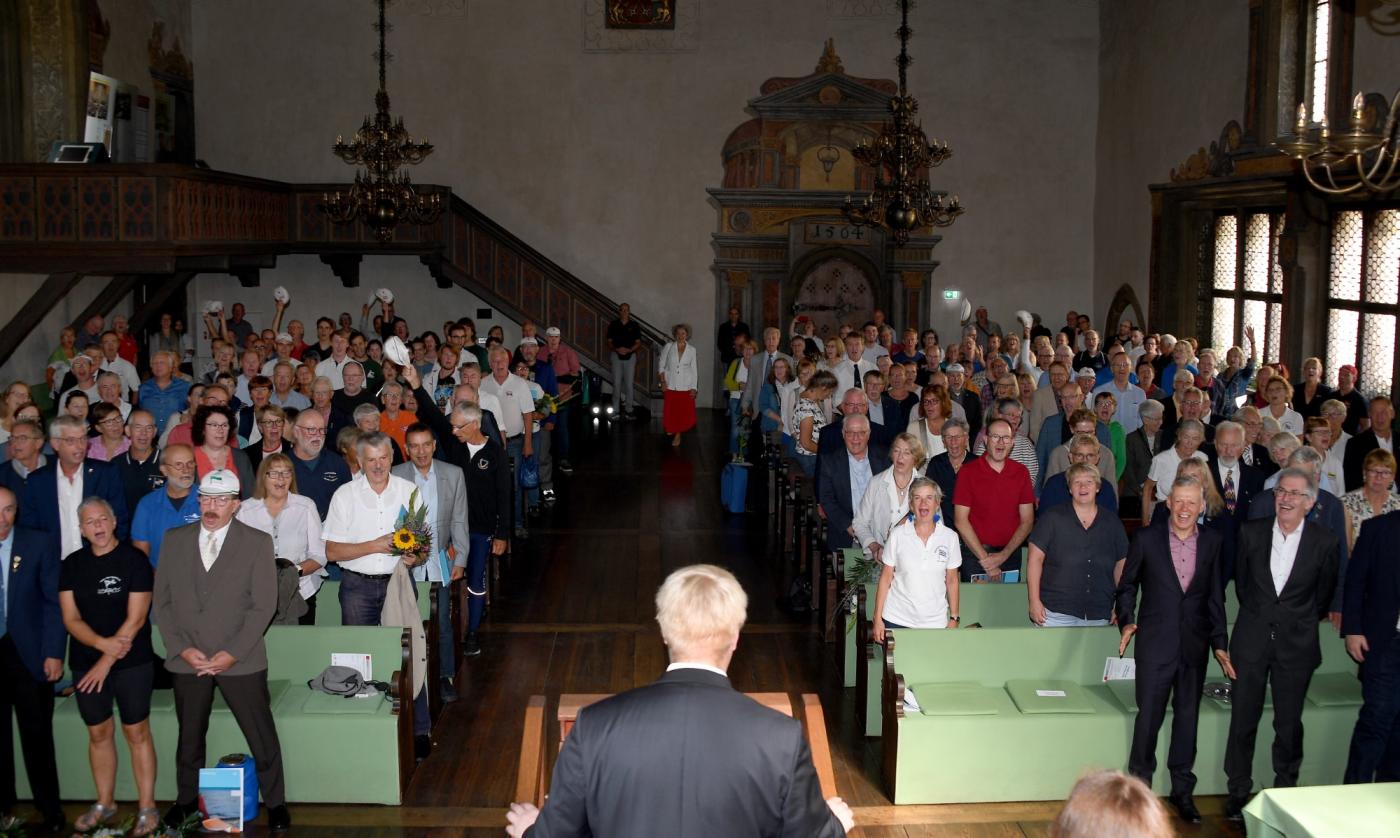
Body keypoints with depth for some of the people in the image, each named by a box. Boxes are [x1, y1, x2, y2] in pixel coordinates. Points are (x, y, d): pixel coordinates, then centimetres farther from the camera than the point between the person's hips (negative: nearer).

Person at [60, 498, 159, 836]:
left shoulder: (134, 560, -7)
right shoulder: (71, 565, 5)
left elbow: (136, 618, -11)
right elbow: (70, 618, 0)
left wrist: (106, 662, -14)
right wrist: (103, 643, -18)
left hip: (132, 663, -4)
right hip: (85, 664, 4)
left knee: (137, 733, 0)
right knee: (98, 733, 12)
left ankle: (147, 808, 9)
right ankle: (104, 804, 26)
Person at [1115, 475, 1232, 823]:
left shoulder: (1213, 542, 2)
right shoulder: (1146, 538, -5)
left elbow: (1215, 596, 7)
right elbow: (1127, 586, 3)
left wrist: (1219, 644, 5)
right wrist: (1126, 621, -11)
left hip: (1194, 644, 3)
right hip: (1155, 642, -2)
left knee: (1188, 717, 11)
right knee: (1149, 716, 3)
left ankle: (1182, 789, 24)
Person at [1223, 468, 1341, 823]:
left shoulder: (1325, 543, -4)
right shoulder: (1251, 532, 0)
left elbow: (1324, 595, 8)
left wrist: (1300, 621, 12)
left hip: (1296, 644, -1)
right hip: (1251, 640, 1)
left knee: (1289, 723, 7)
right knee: (1243, 720, 5)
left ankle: (1285, 791, 23)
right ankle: (1238, 791, 17)